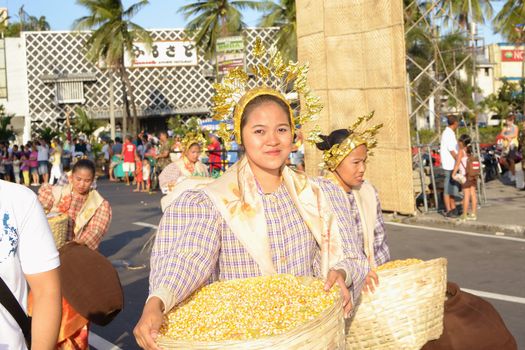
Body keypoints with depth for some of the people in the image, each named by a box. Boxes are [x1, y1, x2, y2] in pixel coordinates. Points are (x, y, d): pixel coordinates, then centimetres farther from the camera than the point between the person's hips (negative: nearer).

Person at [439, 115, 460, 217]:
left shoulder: (449, 133, 15)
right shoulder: (448, 133, -15)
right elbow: (452, 151, -19)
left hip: (453, 165, 10)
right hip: (449, 165, -10)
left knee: (453, 187, 14)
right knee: (448, 188, -4)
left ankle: (453, 208, 21)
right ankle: (448, 211, 0)